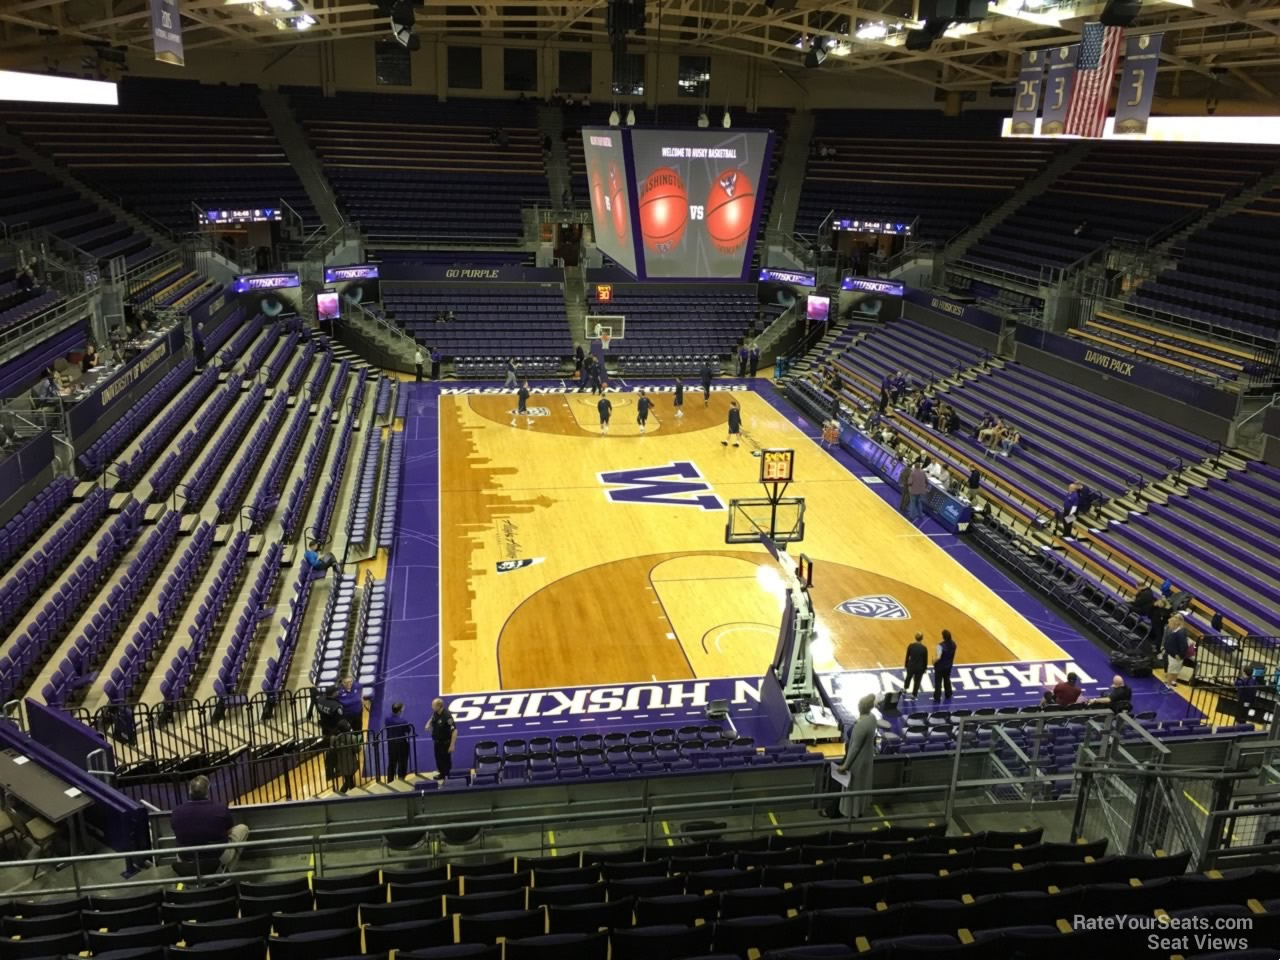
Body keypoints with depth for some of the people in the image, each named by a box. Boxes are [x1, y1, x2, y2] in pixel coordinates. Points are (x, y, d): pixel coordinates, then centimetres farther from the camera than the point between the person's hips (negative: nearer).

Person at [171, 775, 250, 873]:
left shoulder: (177, 812, -14)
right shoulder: (221, 809, -19)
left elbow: (179, 837, 6)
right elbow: (229, 832, 2)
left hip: (188, 860, 4)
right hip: (219, 857, -4)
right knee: (242, 828, 18)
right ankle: (226, 871, 13)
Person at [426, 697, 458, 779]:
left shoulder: (447, 716, -31)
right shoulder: (435, 713, -7)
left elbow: (454, 731, -30)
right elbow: (432, 719, 19)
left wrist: (452, 745, -29)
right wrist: (428, 724, -5)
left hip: (445, 743, -8)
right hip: (437, 741, 8)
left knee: (446, 761, 7)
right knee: (438, 759, 21)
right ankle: (442, 774, 41)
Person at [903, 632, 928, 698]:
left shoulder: (910, 646, -14)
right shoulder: (924, 648, -18)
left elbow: (907, 657, -4)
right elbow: (925, 659, -7)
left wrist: (905, 665, 11)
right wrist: (925, 668, 8)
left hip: (911, 666, 2)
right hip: (920, 667, -2)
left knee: (908, 677, 29)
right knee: (917, 681, 16)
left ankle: (905, 689, 52)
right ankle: (914, 695, 27)